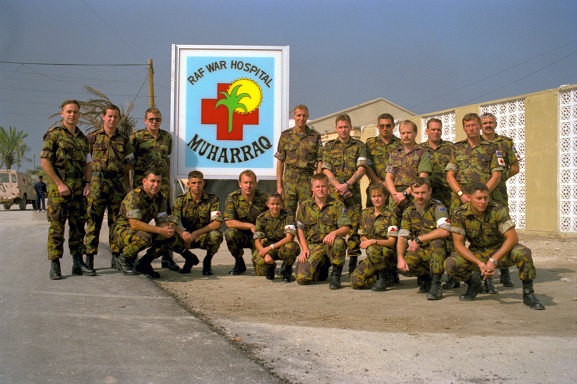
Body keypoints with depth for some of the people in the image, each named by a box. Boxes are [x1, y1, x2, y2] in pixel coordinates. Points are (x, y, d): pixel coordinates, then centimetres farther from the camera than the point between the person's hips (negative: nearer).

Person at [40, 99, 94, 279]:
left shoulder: (82, 138, 16)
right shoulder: (54, 134, -3)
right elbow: (44, 162, -8)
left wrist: (87, 183, 3)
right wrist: (60, 183, -13)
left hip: (79, 190, 6)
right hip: (59, 189, -6)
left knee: (78, 226, 9)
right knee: (57, 227, -4)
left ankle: (78, 263, 16)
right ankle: (55, 265, 1)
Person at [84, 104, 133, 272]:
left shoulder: (124, 140, 12)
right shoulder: (93, 137, 5)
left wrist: (128, 187, 11)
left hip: (118, 183, 3)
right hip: (98, 182, -3)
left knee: (117, 220, 5)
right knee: (94, 220, -4)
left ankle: (116, 257, 12)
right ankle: (89, 257, 0)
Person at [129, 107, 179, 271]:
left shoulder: (167, 137, 12)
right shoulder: (136, 136, -1)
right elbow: (128, 161, 0)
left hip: (162, 182, 4)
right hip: (141, 182, -4)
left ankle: (166, 257, 10)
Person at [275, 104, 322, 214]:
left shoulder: (315, 136, 4)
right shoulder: (285, 136, 7)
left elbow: (319, 161, 3)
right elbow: (280, 161, 7)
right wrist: (279, 185, 2)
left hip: (307, 180, -1)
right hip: (289, 179, 1)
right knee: (288, 213, 2)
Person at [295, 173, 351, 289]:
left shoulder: (337, 205, 2)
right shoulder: (304, 206, 9)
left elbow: (346, 228, -6)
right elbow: (300, 229, 11)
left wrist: (334, 233, -28)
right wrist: (304, 248, -2)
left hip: (330, 243, -2)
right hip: (312, 246, 2)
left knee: (338, 242, -40)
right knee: (302, 278, -17)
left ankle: (336, 275, -15)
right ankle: (320, 269, 19)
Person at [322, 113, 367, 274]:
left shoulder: (359, 146, 11)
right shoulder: (329, 146, 13)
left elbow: (361, 169, 0)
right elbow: (326, 170, 3)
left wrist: (347, 185, -13)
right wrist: (338, 186, -10)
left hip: (353, 191, 0)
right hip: (333, 191, 0)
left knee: (354, 224, -3)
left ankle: (353, 261, 1)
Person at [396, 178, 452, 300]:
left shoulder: (437, 207, -10)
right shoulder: (409, 211, 4)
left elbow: (445, 231, -26)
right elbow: (402, 237, -2)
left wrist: (419, 239, -23)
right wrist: (400, 258, -21)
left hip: (438, 251, -3)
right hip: (419, 252, 4)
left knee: (436, 242, -37)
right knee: (402, 267, -25)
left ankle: (436, 284, -23)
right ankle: (425, 276, 9)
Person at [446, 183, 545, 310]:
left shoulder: (498, 210, -21)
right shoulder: (459, 215, -16)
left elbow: (513, 238, -25)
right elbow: (459, 244, -15)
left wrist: (493, 260, -34)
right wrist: (480, 263, -27)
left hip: (501, 251, -1)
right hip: (477, 254, 1)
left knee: (523, 253, -33)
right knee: (450, 264, -25)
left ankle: (528, 294, -11)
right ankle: (474, 284, 8)